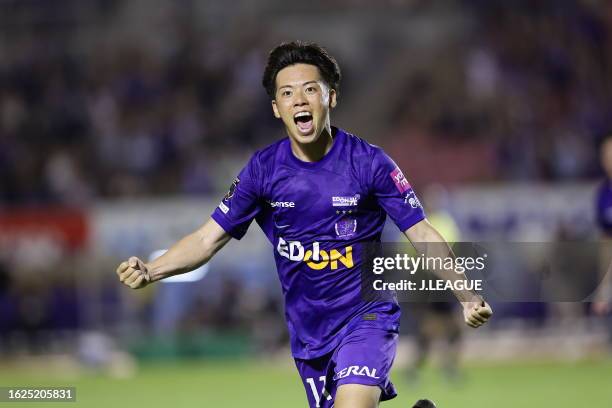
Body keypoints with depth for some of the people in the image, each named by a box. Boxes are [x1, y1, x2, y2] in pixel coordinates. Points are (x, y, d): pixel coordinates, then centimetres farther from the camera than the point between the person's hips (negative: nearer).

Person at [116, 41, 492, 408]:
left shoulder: (369, 162, -11)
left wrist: (468, 298, -19)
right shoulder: (263, 169, -4)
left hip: (366, 318, -4)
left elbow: (423, 234, -7)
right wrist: (149, 271, -18)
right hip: (307, 330, 4)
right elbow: (208, 239, -1)